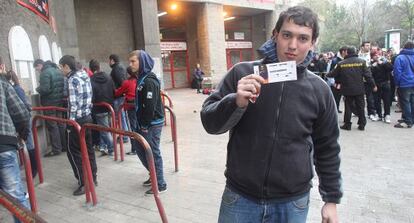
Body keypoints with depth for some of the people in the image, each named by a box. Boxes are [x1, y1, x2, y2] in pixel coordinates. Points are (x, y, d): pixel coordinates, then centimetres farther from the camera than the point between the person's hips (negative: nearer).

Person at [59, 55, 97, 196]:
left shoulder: (72, 80, -15)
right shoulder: (85, 76, 11)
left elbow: (73, 104, -19)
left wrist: (71, 121, -14)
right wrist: (87, 110, 17)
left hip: (78, 120, -8)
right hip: (87, 117, 9)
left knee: (73, 151, 1)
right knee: (88, 149, 15)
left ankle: (83, 183, 4)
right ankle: (92, 178, 24)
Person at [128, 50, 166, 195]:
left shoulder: (149, 81, -18)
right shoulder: (141, 78, 11)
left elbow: (150, 105, -22)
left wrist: (145, 126, -17)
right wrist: (141, 123, 12)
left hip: (152, 123, -9)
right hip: (143, 122, 10)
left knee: (153, 153, 0)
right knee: (140, 150, 18)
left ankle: (160, 185, 15)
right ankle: (155, 176, 35)